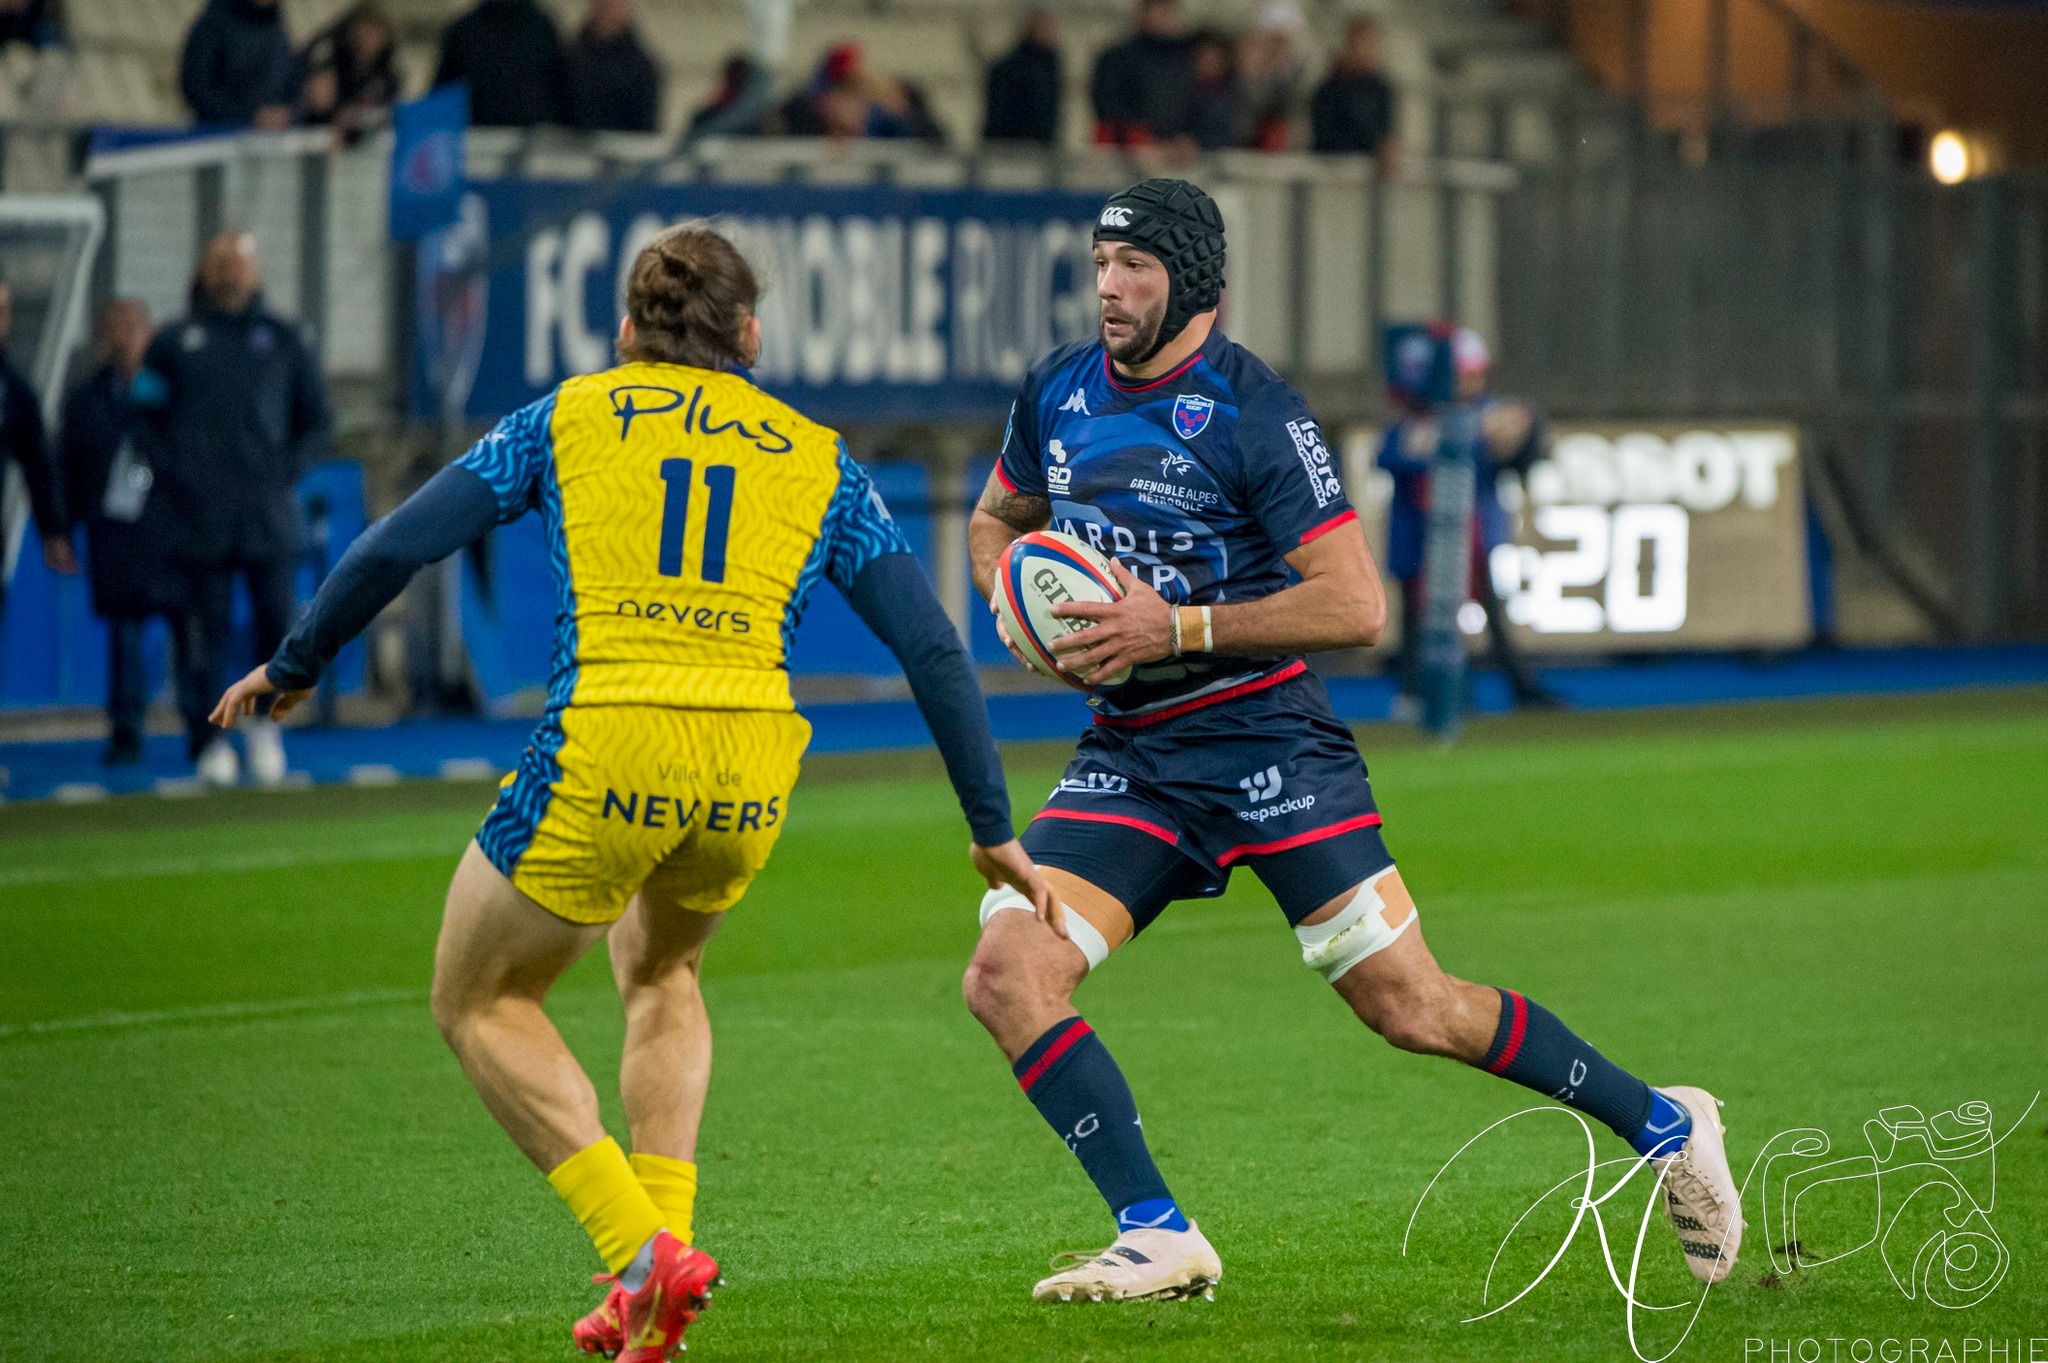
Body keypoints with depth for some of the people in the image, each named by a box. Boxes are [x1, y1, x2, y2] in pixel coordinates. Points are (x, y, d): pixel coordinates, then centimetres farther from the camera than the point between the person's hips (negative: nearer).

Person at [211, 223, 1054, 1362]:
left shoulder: (573, 417, 12)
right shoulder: (819, 462, 16)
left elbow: (396, 547, 10)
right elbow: (935, 648, 10)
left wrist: (294, 668, 24)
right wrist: (994, 831, 15)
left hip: (605, 752, -3)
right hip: (754, 767, 3)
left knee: (480, 1003, 18)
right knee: (661, 971, 33)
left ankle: (643, 1251, 2)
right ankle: (662, 1238, 19)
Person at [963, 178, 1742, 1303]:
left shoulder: (1254, 415, -13)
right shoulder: (1058, 392, 5)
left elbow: (1356, 606, -17)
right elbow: (997, 520, 24)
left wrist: (1177, 627, -22)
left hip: (1265, 738, -5)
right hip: (1129, 756, 5)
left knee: (1410, 1009, -5)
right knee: (1005, 977, -16)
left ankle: (1661, 1126, 15)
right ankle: (1159, 1240, -11)